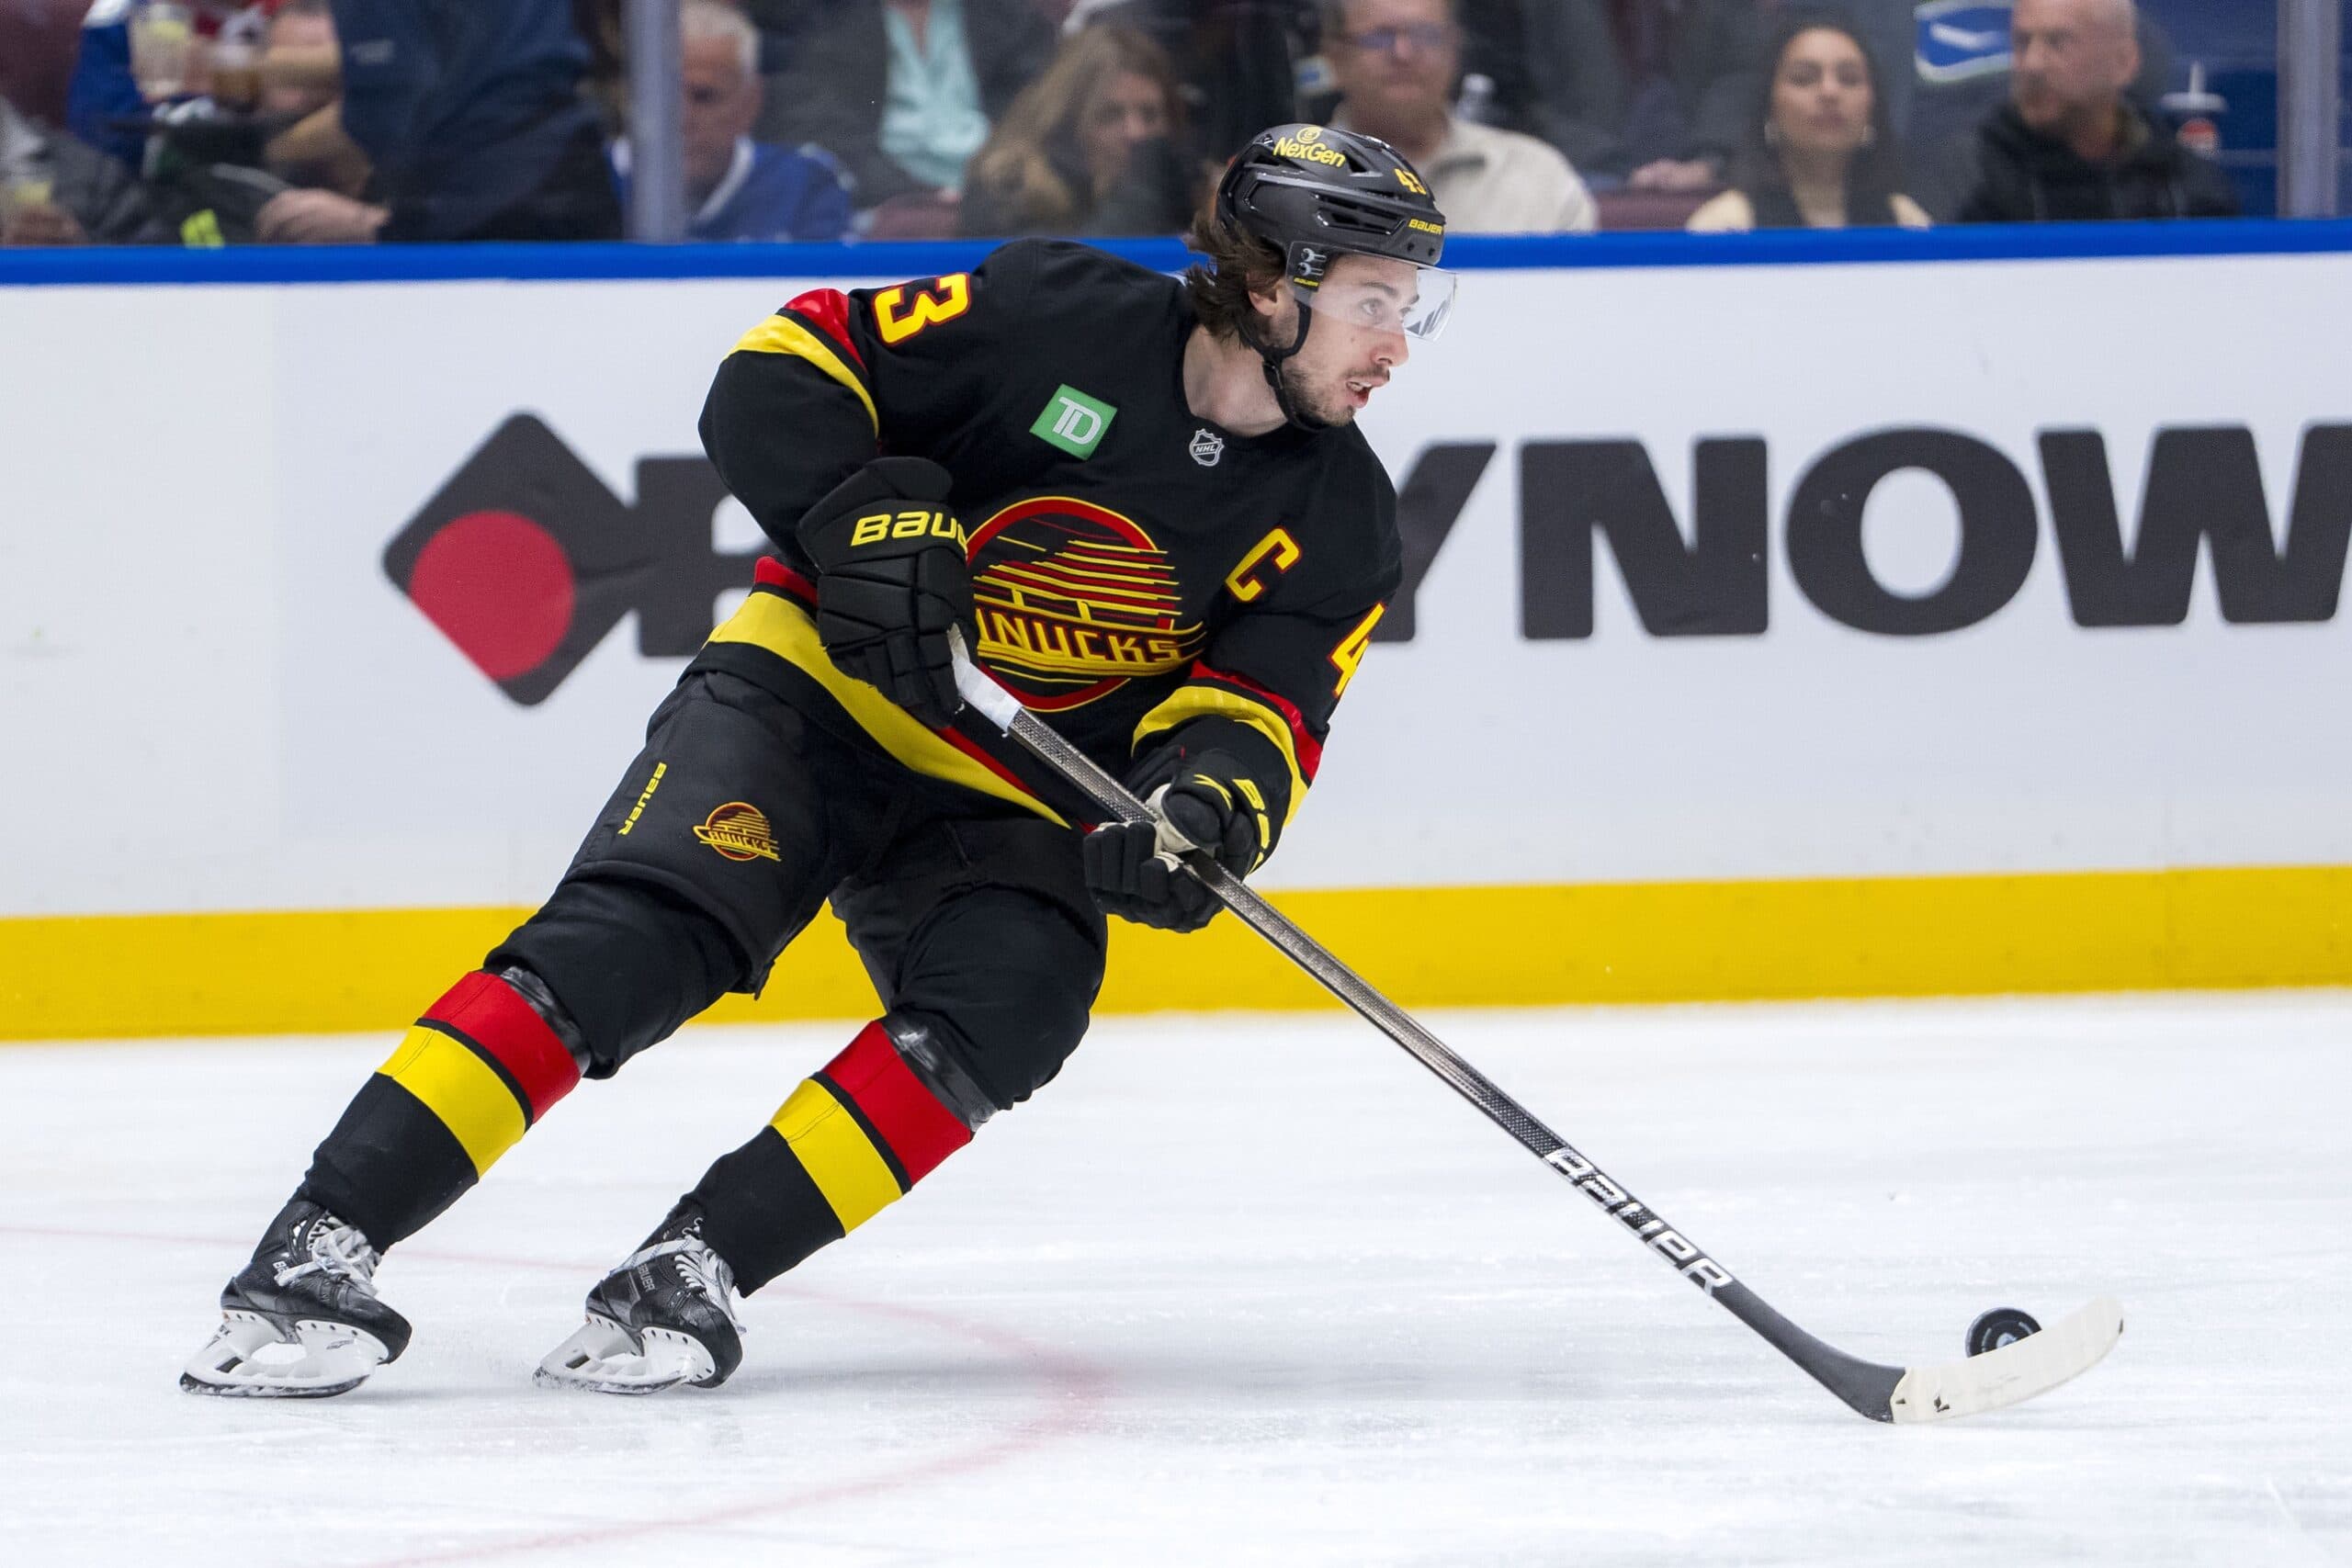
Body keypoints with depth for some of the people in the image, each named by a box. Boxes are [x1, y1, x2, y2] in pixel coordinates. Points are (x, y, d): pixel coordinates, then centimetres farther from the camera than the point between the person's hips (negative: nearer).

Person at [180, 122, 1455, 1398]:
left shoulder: (1336, 522, -2)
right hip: (817, 701, -4)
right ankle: (322, 1248, -28)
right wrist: (861, 515, -25)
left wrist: (1211, 792, -29)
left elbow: (1266, 710, -7)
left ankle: (693, 1270, -24)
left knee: (1003, 1007, -27)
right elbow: (783, 374, -9)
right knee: (637, 938, -24)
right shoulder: (1060, 320, -13)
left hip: (1015, 808, 4)